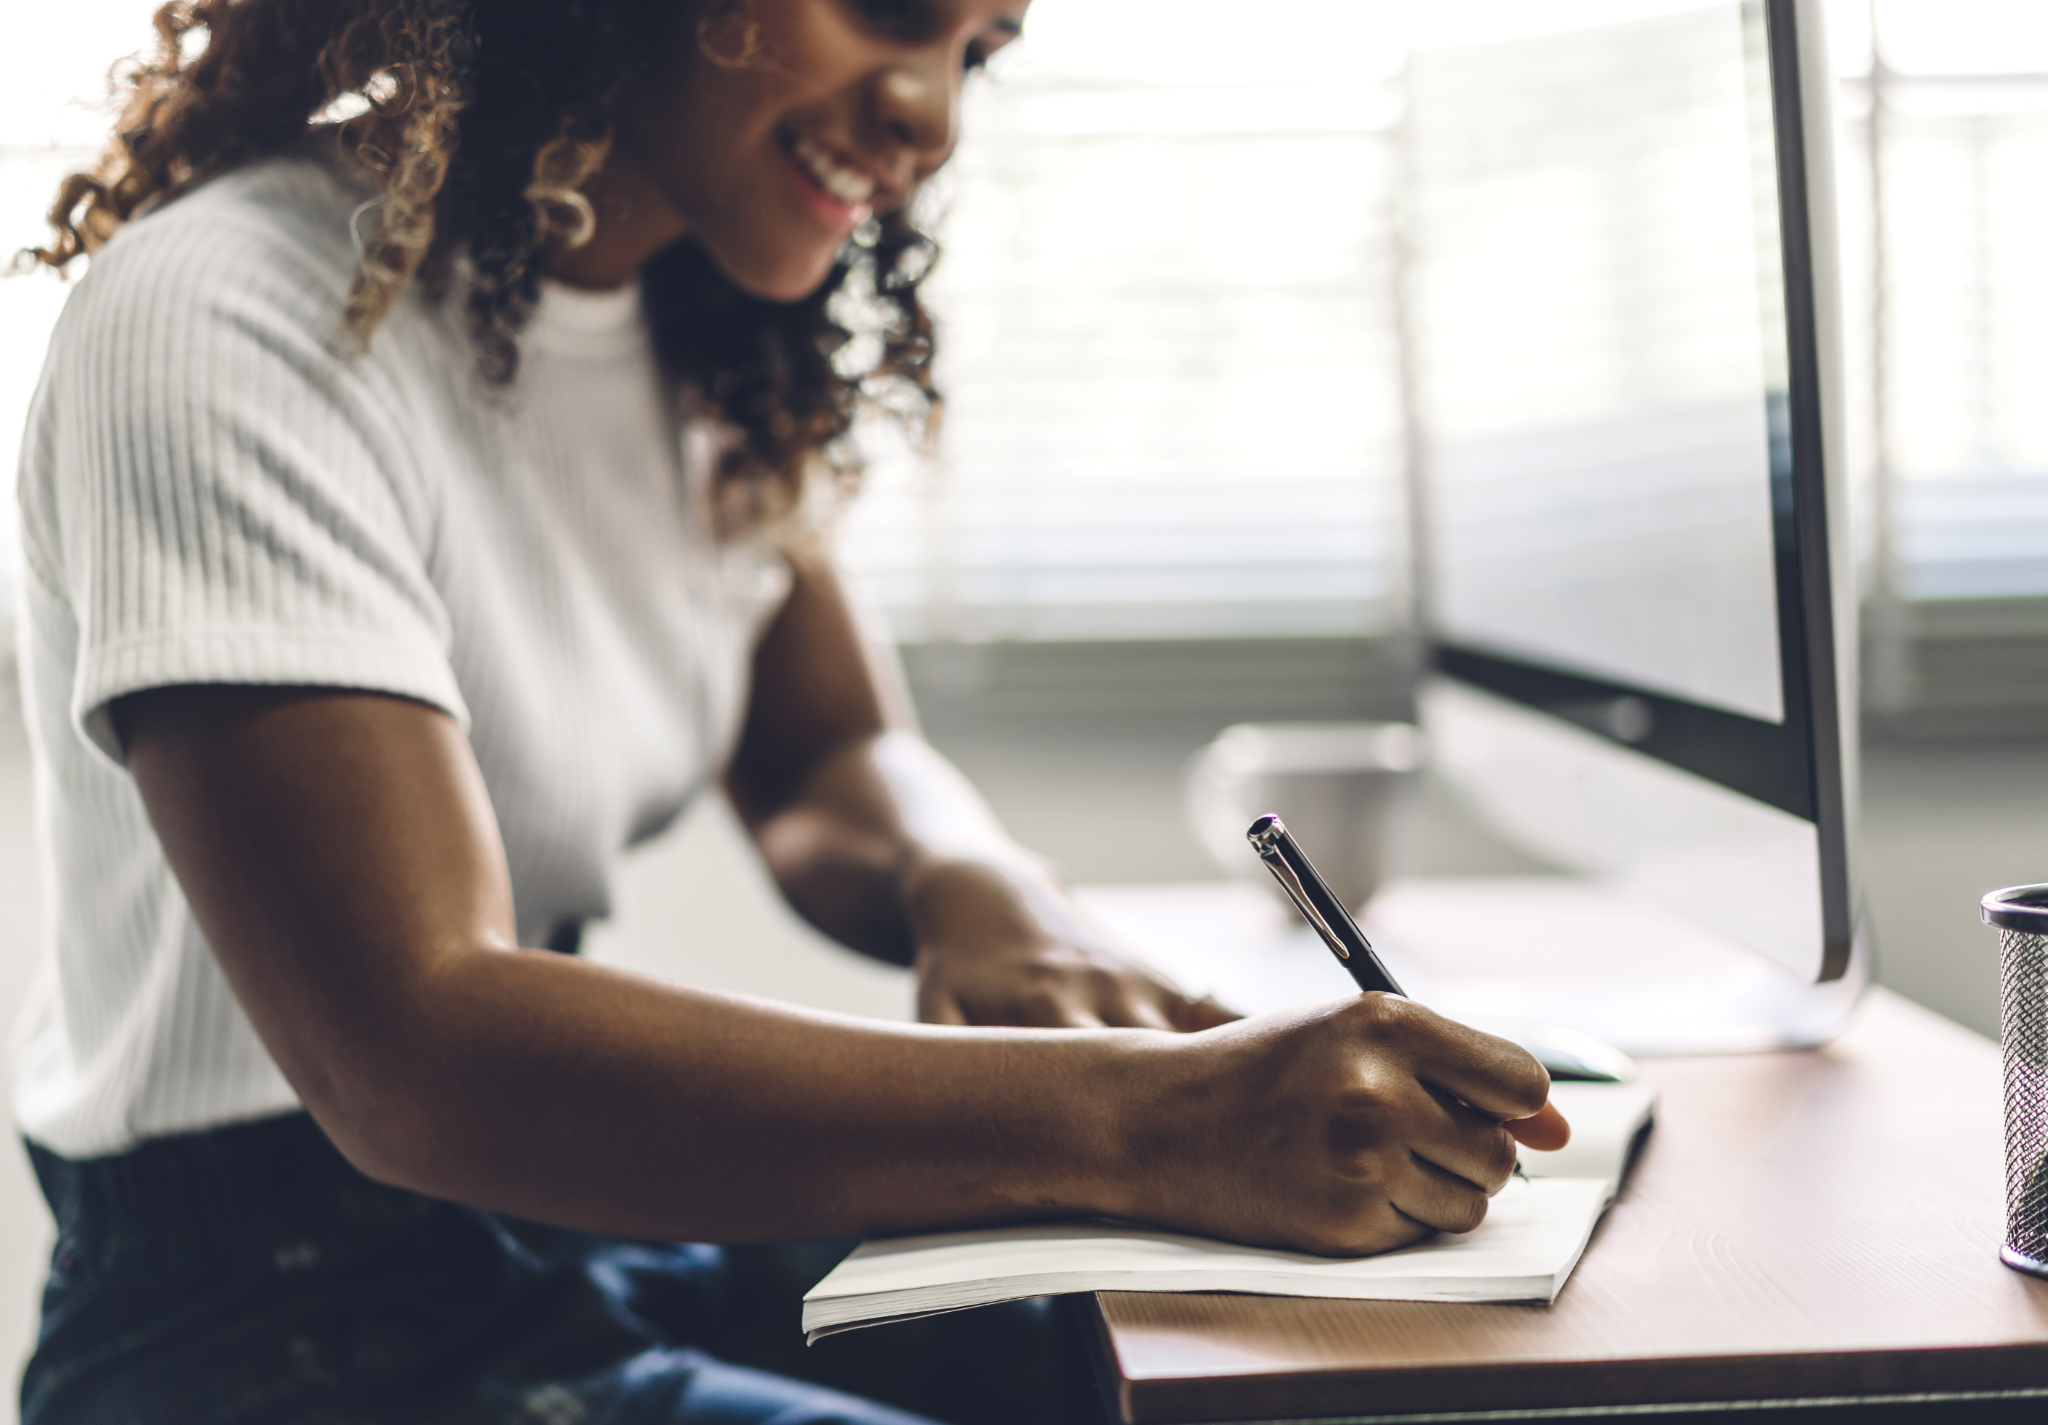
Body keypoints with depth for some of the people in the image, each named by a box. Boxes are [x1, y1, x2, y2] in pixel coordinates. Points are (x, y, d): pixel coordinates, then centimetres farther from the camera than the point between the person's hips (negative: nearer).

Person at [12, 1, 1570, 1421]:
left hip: (588, 1215, 8)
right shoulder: (228, 326, -21)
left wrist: (983, 890, -14)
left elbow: (832, 761, 11)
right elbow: (408, 1056, -31)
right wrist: (1135, 1118, -37)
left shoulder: (698, 338, 6)